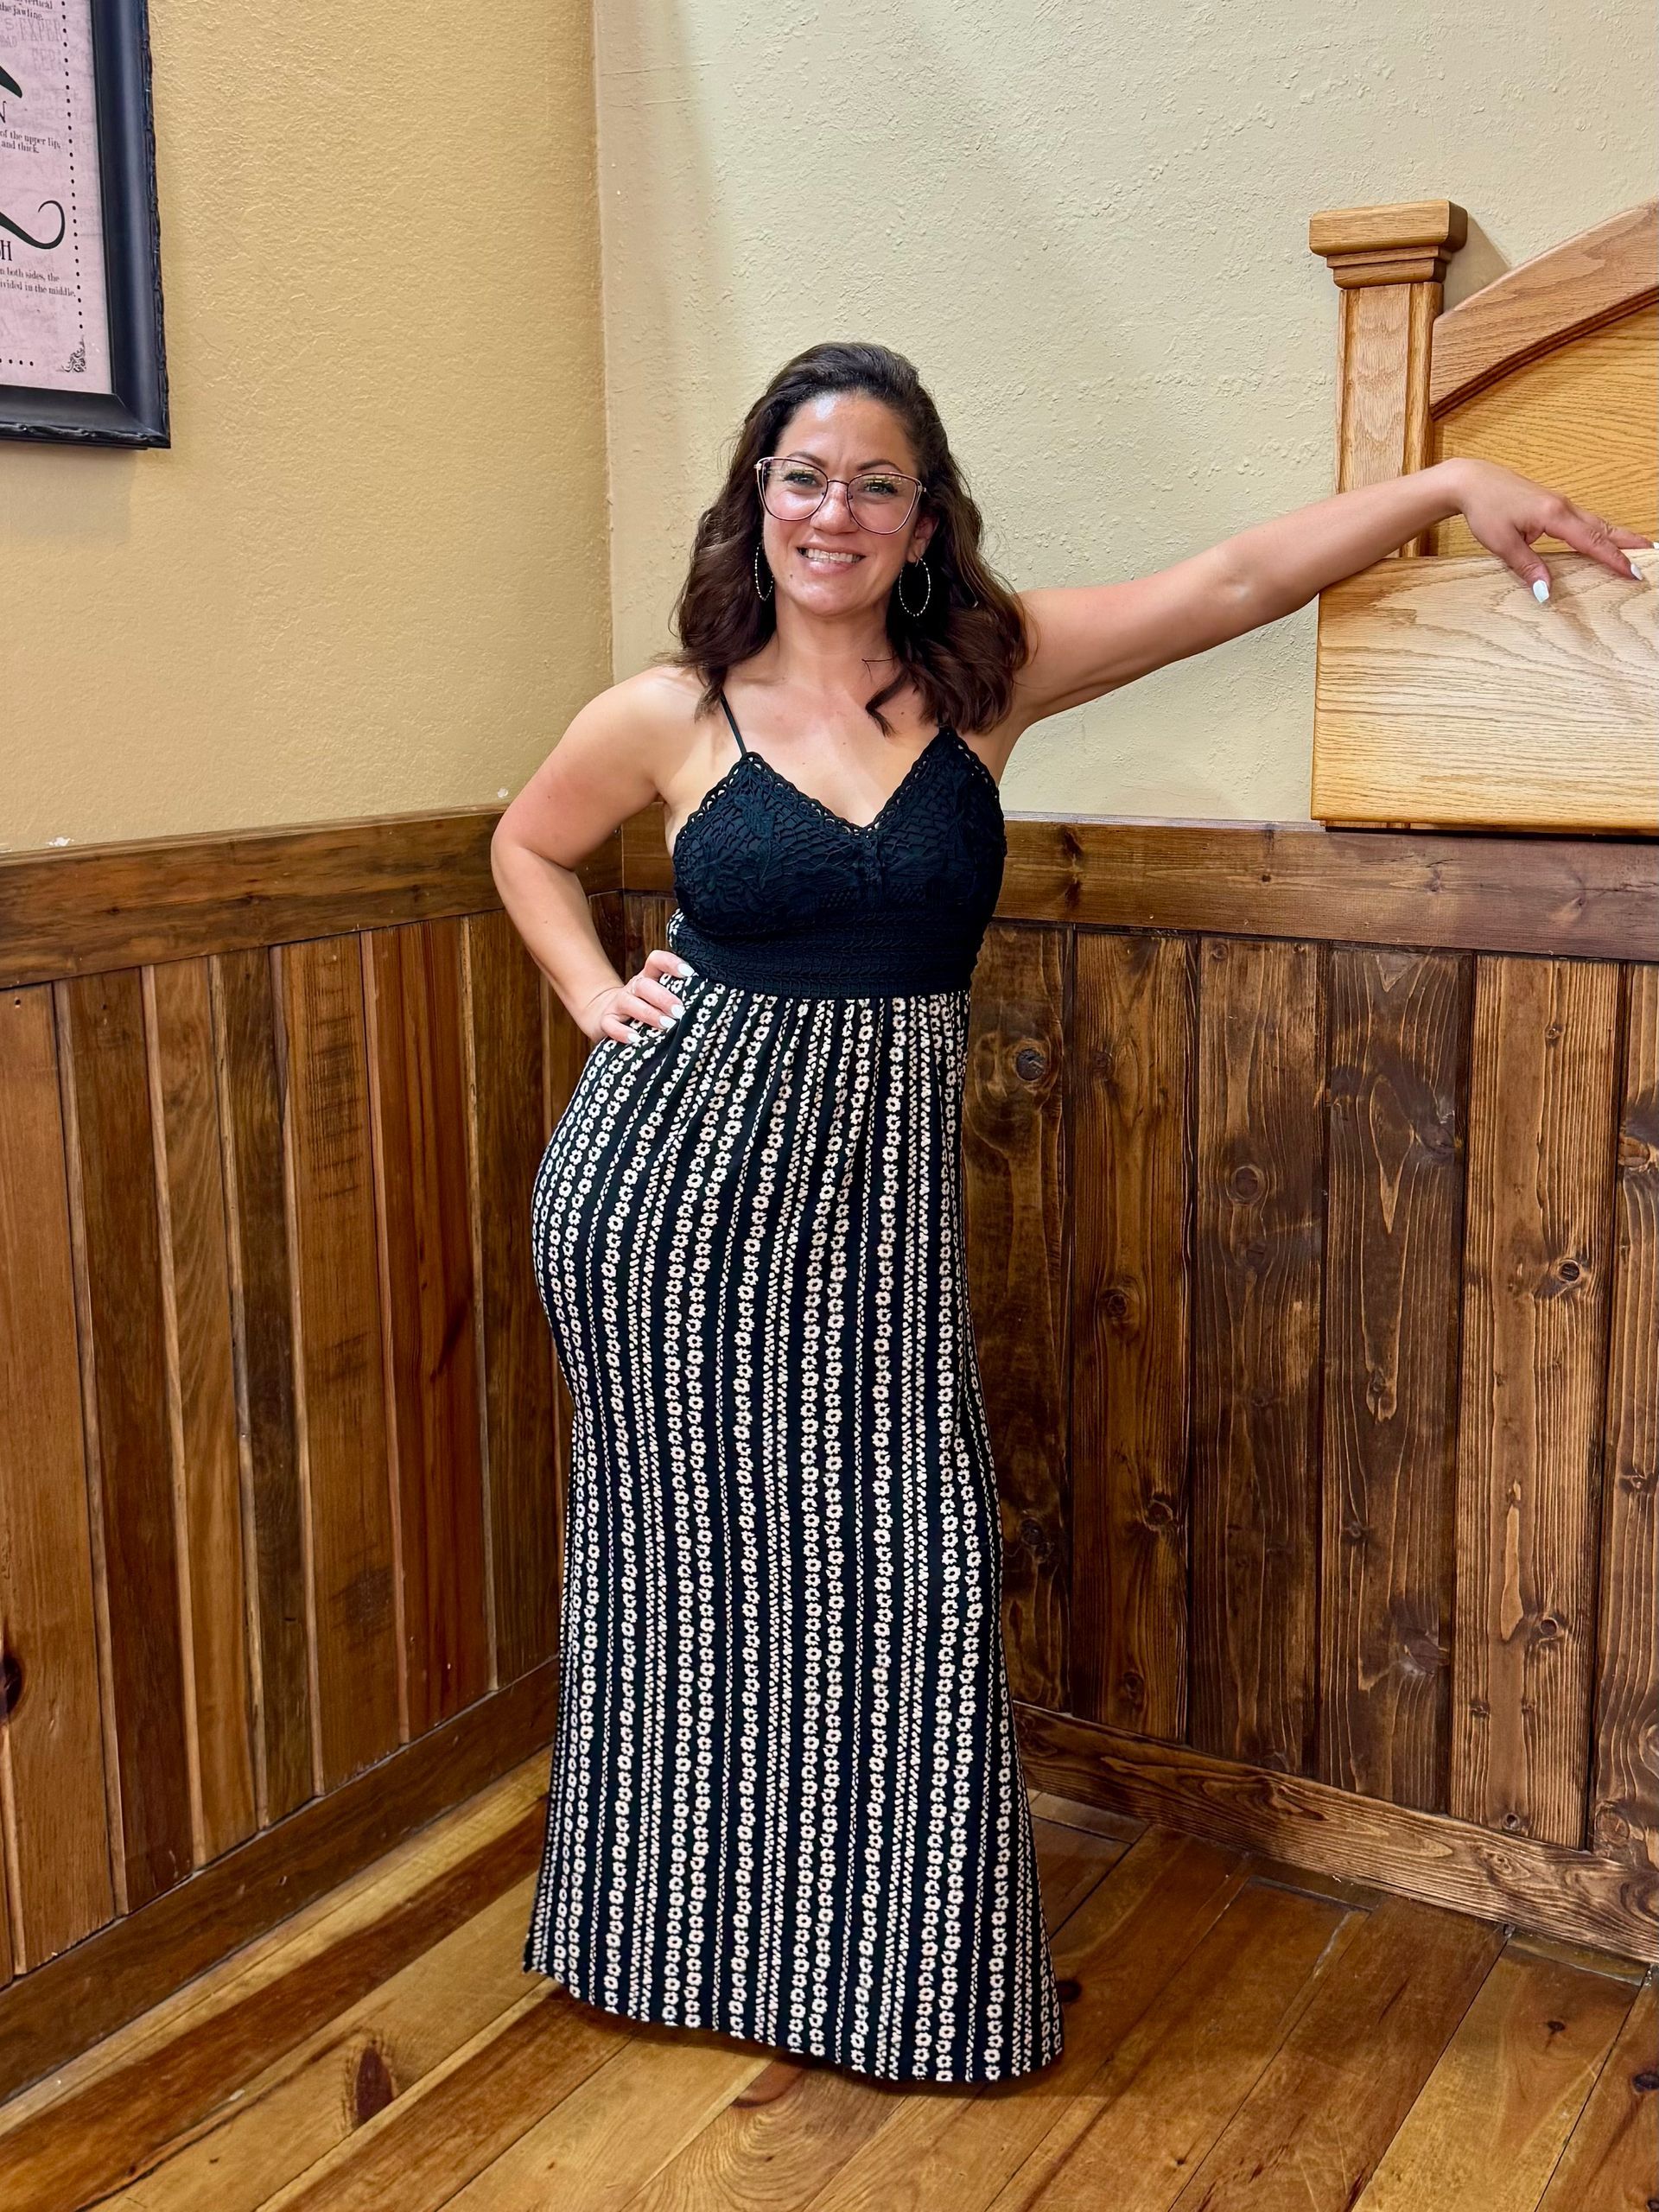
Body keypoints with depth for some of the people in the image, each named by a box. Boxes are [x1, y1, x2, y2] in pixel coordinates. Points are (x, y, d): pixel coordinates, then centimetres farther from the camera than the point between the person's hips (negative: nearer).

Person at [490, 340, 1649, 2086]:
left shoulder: (985, 674, 1)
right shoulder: (667, 714, -1)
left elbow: (1235, 579, 1)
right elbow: (527, 845, 17)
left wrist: (1452, 480, -1)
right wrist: (594, 992, 3)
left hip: (874, 1188, 1)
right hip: (670, 1171, -1)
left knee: (905, 1574, 3)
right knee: (691, 1555, 9)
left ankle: (892, 1969, 26)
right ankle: (683, 1940, 32)